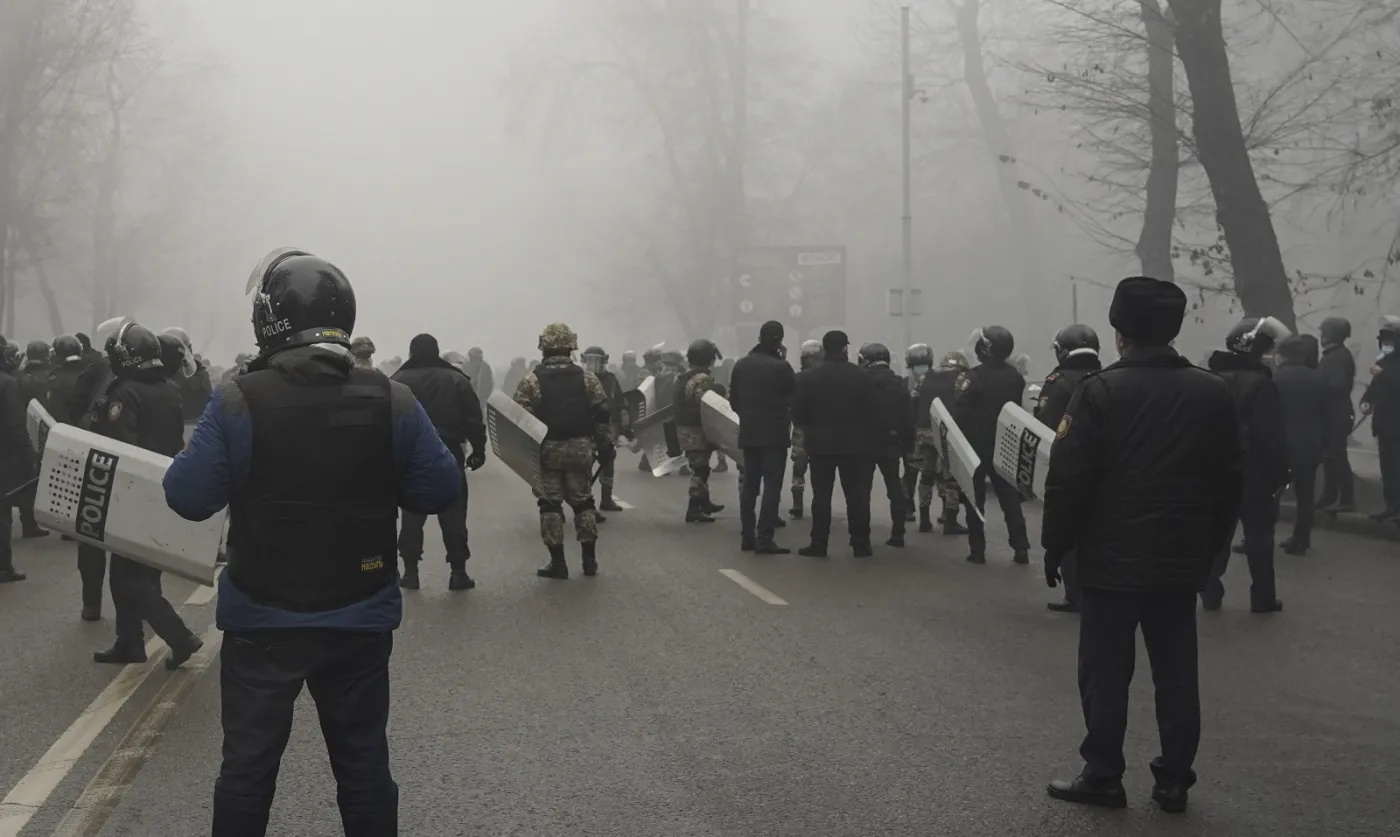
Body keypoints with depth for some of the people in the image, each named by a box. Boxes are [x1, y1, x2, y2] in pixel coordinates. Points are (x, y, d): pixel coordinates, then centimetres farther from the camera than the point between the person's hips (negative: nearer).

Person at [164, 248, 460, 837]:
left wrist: (218, 465, 8)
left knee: (248, 763, 11)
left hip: (262, 622, -1)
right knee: (363, 761, 13)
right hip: (360, 619, 2)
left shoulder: (237, 402, -14)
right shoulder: (392, 401, -7)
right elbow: (440, 491, -4)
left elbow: (187, 498, -12)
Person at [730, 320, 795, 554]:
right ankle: (765, 539, -9)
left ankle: (747, 537, 14)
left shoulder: (741, 365, 3)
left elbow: (733, 400, 8)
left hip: (748, 433, 6)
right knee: (771, 487, -4)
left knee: (749, 485, 12)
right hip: (774, 434, -6)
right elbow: (795, 395, -2)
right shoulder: (780, 367, -15)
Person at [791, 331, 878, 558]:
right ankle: (861, 543, 3)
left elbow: (798, 414, -3)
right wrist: (870, 436, 7)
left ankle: (819, 543, 3)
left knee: (821, 494, 5)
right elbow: (874, 411, -5)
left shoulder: (808, 377, -4)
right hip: (856, 444, 0)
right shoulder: (862, 376, -5)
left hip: (820, 444, 0)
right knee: (857, 494, 4)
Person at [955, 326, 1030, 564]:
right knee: (1010, 498, 9)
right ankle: (1021, 548, 4)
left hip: (976, 445, -5)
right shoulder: (1015, 377, 3)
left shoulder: (974, 377, -16)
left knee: (975, 499, 4)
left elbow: (960, 413, -17)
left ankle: (977, 550, 2)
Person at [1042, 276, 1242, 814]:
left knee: (1106, 673, 3)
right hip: (1182, 562, 4)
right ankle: (1174, 781, 12)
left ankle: (1104, 777, 7)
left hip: (1112, 561, -4)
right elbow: (1228, 486, 10)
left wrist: (1055, 547, -2)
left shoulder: (1101, 392, -11)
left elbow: (1068, 482, -12)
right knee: (1176, 674, 9)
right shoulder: (1214, 395, 4)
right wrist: (1209, 549, 18)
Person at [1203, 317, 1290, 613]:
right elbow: (1273, 436, -18)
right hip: (1254, 474, -5)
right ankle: (1262, 597, 6)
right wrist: (1280, 474, -10)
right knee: (1259, 535, 3)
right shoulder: (1260, 384, -15)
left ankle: (1210, 593, 11)